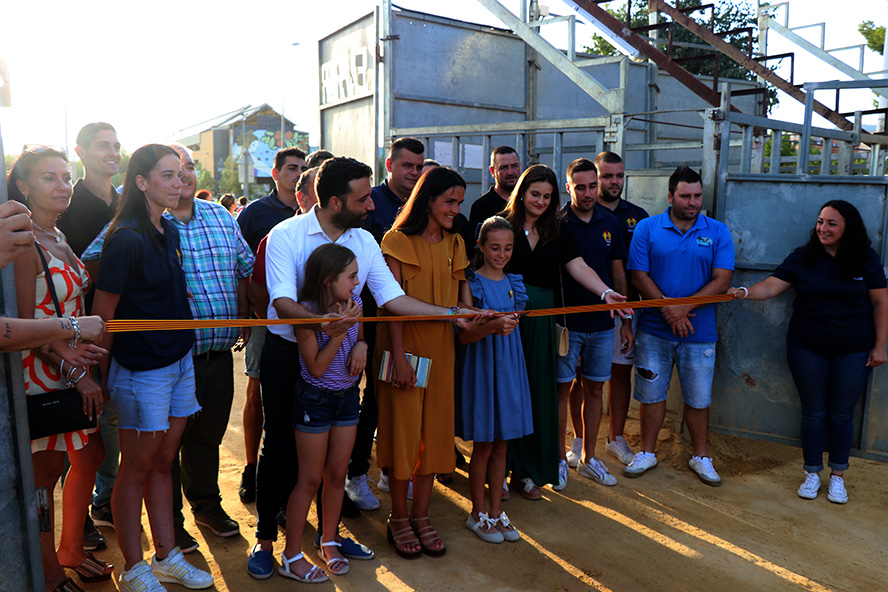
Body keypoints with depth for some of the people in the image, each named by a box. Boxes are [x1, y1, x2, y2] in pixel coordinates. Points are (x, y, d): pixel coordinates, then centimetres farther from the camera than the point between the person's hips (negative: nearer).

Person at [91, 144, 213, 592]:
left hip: (179, 361, 7)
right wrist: (104, 371, -4)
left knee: (163, 463, 15)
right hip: (141, 369, -7)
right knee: (137, 469, 6)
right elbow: (103, 313, -12)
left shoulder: (169, 231, 9)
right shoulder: (126, 239, -16)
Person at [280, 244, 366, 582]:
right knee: (310, 479, 4)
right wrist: (341, 328, -24)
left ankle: (329, 543, 33)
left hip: (348, 395, 5)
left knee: (337, 474, 14)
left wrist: (361, 344, -8)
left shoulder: (353, 304, -2)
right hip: (315, 399, -5)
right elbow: (316, 367, -18)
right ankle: (291, 557, 20)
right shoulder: (307, 313, -19)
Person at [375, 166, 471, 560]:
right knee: (403, 430, 2)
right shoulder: (398, 240, -5)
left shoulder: (454, 244, 12)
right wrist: (398, 358, -15)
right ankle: (398, 518, 19)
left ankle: (421, 516, 22)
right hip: (405, 346, -5)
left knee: (434, 430, 8)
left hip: (441, 349, 5)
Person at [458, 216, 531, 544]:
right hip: (481, 367, -5)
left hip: (508, 368, 5)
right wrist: (492, 327, -30)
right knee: (483, 445, 4)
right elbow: (464, 335, -15)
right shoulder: (471, 284, -8)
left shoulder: (514, 283, 8)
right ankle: (478, 514, 21)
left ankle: (496, 510, 25)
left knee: (501, 444, 11)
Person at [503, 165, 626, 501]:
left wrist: (606, 292, -18)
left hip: (540, 322, 4)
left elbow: (578, 267, -1)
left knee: (538, 392, 6)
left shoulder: (557, 234, 11)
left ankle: (526, 471, 20)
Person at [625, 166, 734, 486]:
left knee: (698, 398, 10)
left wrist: (684, 307, -17)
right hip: (654, 330, 0)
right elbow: (639, 276, -6)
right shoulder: (647, 228, -1)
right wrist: (668, 311, -15)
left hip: (700, 332, 1)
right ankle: (647, 452, 27)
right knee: (651, 393, 10)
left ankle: (700, 456, 29)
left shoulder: (717, 232, 1)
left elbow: (722, 280, -6)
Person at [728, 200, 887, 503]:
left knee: (841, 415, 7)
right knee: (813, 412, 8)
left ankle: (837, 477, 25)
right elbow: (770, 286, -9)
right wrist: (744, 292, -29)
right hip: (807, 349, 1)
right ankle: (812, 474, 23)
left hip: (853, 352, 0)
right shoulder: (802, 258, -2)